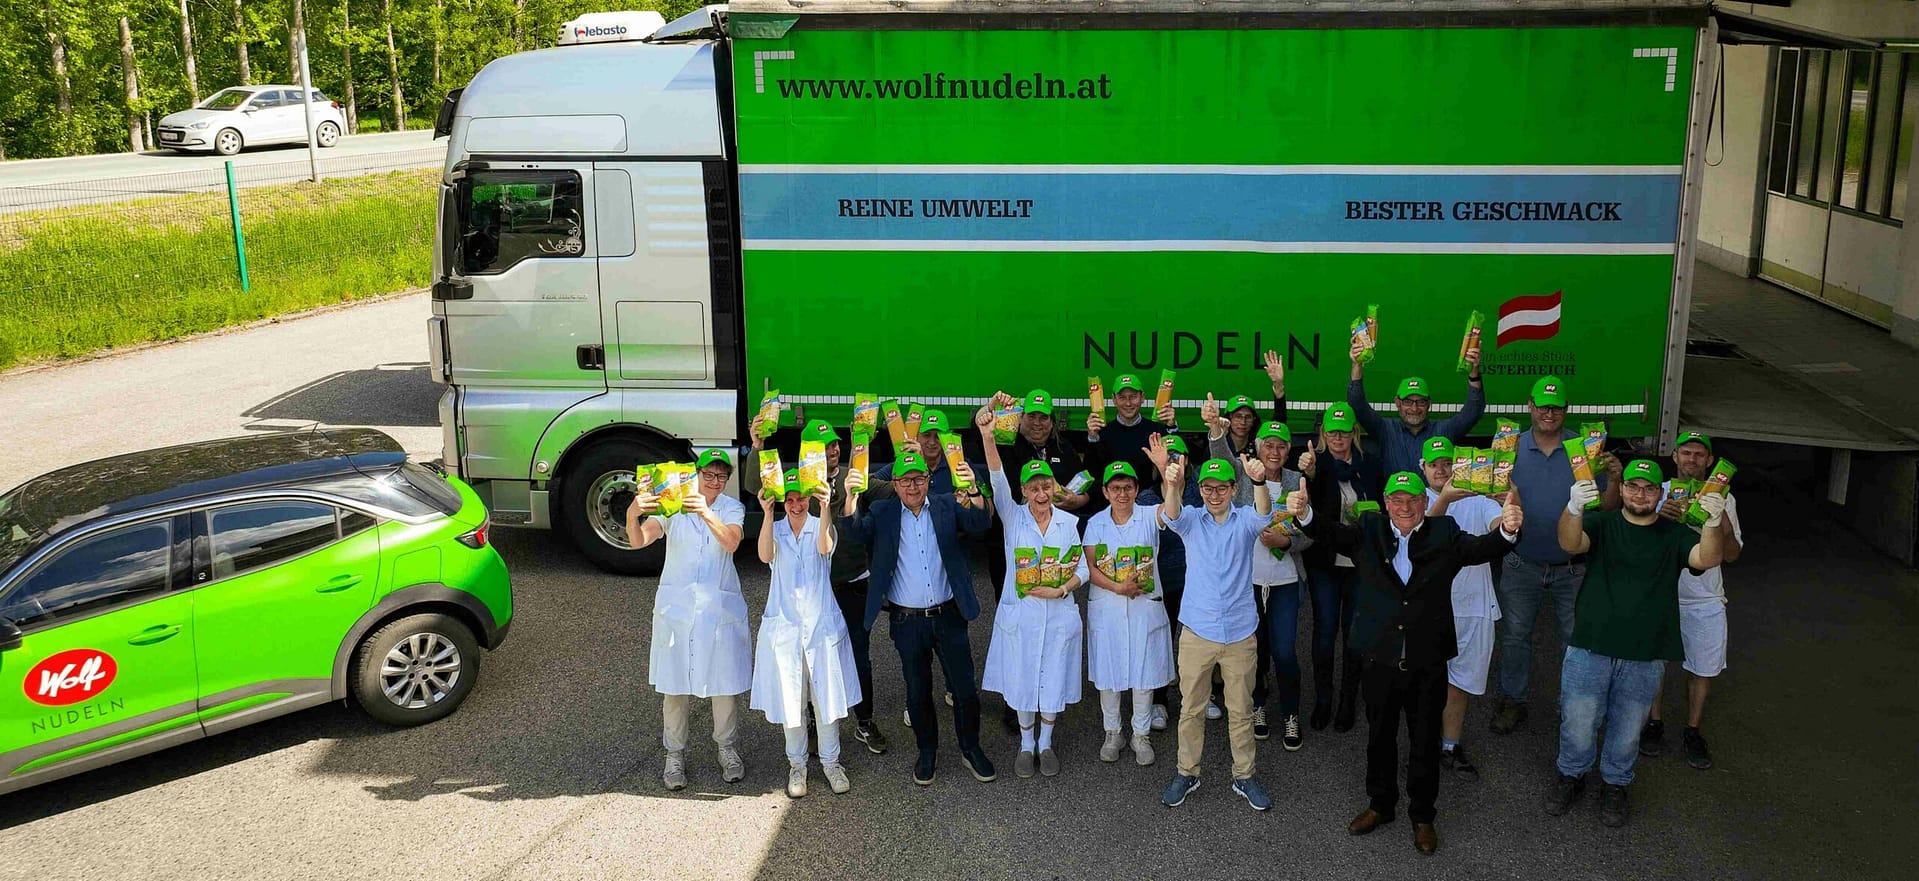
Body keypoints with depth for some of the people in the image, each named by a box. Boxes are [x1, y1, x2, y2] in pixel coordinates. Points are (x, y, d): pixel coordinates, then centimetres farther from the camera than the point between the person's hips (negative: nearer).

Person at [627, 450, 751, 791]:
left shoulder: (732, 508, 1)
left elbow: (731, 543, -20)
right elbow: (638, 541, -15)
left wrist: (706, 513, -38)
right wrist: (632, 515, -38)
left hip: (719, 606, 0)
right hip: (676, 604, 0)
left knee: (723, 681, 4)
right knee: (675, 684, 3)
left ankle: (728, 750, 22)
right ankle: (675, 755, 17)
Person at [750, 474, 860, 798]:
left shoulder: (820, 526, -1)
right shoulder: (776, 529, 1)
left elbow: (825, 548, -25)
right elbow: (766, 556, -21)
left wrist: (826, 508, -40)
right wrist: (768, 513, -34)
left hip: (821, 623, 0)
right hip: (784, 625, 1)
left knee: (827, 695, 4)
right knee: (789, 698, 5)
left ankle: (830, 761, 20)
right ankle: (797, 764, 21)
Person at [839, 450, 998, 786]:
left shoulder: (947, 506, -1)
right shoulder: (882, 513, -1)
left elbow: (980, 521, -15)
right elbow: (853, 531, -16)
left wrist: (973, 492, -37)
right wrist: (851, 497, -36)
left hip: (948, 616, 0)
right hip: (907, 622, 0)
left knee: (965, 688, 7)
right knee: (918, 692, 13)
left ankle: (971, 749, 27)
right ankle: (927, 753, 30)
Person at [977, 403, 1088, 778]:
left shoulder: (1068, 522, 2)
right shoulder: (1013, 516, -5)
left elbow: (1082, 568, 3)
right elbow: (998, 481, -22)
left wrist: (1061, 589, -17)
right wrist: (987, 438, -38)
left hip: (1059, 613, 1)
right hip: (1020, 613, -1)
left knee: (1053, 681, 10)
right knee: (1023, 681, 8)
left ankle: (1045, 744, 30)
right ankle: (1026, 745, 27)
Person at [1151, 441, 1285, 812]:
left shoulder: (1244, 521, 0)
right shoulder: (1192, 521, 0)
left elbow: (1263, 513, -23)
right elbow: (1170, 516, -22)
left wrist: (1260, 482, -47)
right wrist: (1171, 483, -46)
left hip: (1240, 632, 0)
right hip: (1197, 631, 0)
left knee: (1241, 709, 11)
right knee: (1191, 707, 10)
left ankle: (1244, 776, 25)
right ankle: (1187, 772, 24)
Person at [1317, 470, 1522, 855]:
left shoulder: (1444, 533, -3)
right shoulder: (1369, 531, 0)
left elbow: (1479, 549, -19)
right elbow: (1334, 533, -15)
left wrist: (1506, 531, -41)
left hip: (1428, 661, -1)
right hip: (1381, 657, 1)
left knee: (1426, 742, 12)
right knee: (1380, 736, 17)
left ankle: (1422, 815, 30)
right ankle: (1381, 805, 37)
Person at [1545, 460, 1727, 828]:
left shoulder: (1675, 535, 4)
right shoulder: (1602, 524, 0)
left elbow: (1708, 558, -16)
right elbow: (1570, 543, -21)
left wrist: (1714, 522, -38)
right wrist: (1573, 508, -44)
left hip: (1645, 658, 1)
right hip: (1589, 649, -1)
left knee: (1627, 728, 15)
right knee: (1577, 723, 8)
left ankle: (1616, 782, 37)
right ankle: (1572, 774, 33)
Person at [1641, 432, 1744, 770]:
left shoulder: (1722, 499, 1)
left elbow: (1732, 555, 2)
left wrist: (1725, 526, -19)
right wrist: (1658, 516, -28)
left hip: (1704, 600, 1)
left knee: (1703, 667, 8)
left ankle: (1692, 731, 23)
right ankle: (1654, 723, 27)